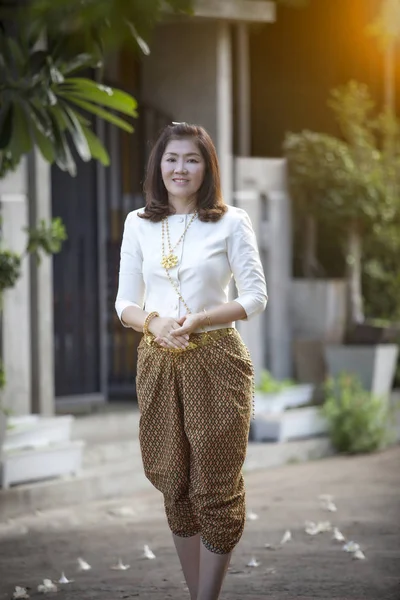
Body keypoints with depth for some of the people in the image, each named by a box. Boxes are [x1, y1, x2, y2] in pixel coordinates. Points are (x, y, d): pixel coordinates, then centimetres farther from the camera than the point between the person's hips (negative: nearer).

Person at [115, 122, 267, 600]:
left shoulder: (231, 222, -1)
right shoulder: (138, 224, 7)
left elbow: (255, 296, -3)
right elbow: (125, 302, 9)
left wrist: (198, 320, -16)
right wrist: (153, 322, -13)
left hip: (216, 362, -3)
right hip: (158, 362, 3)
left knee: (216, 486, -1)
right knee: (175, 486, 8)